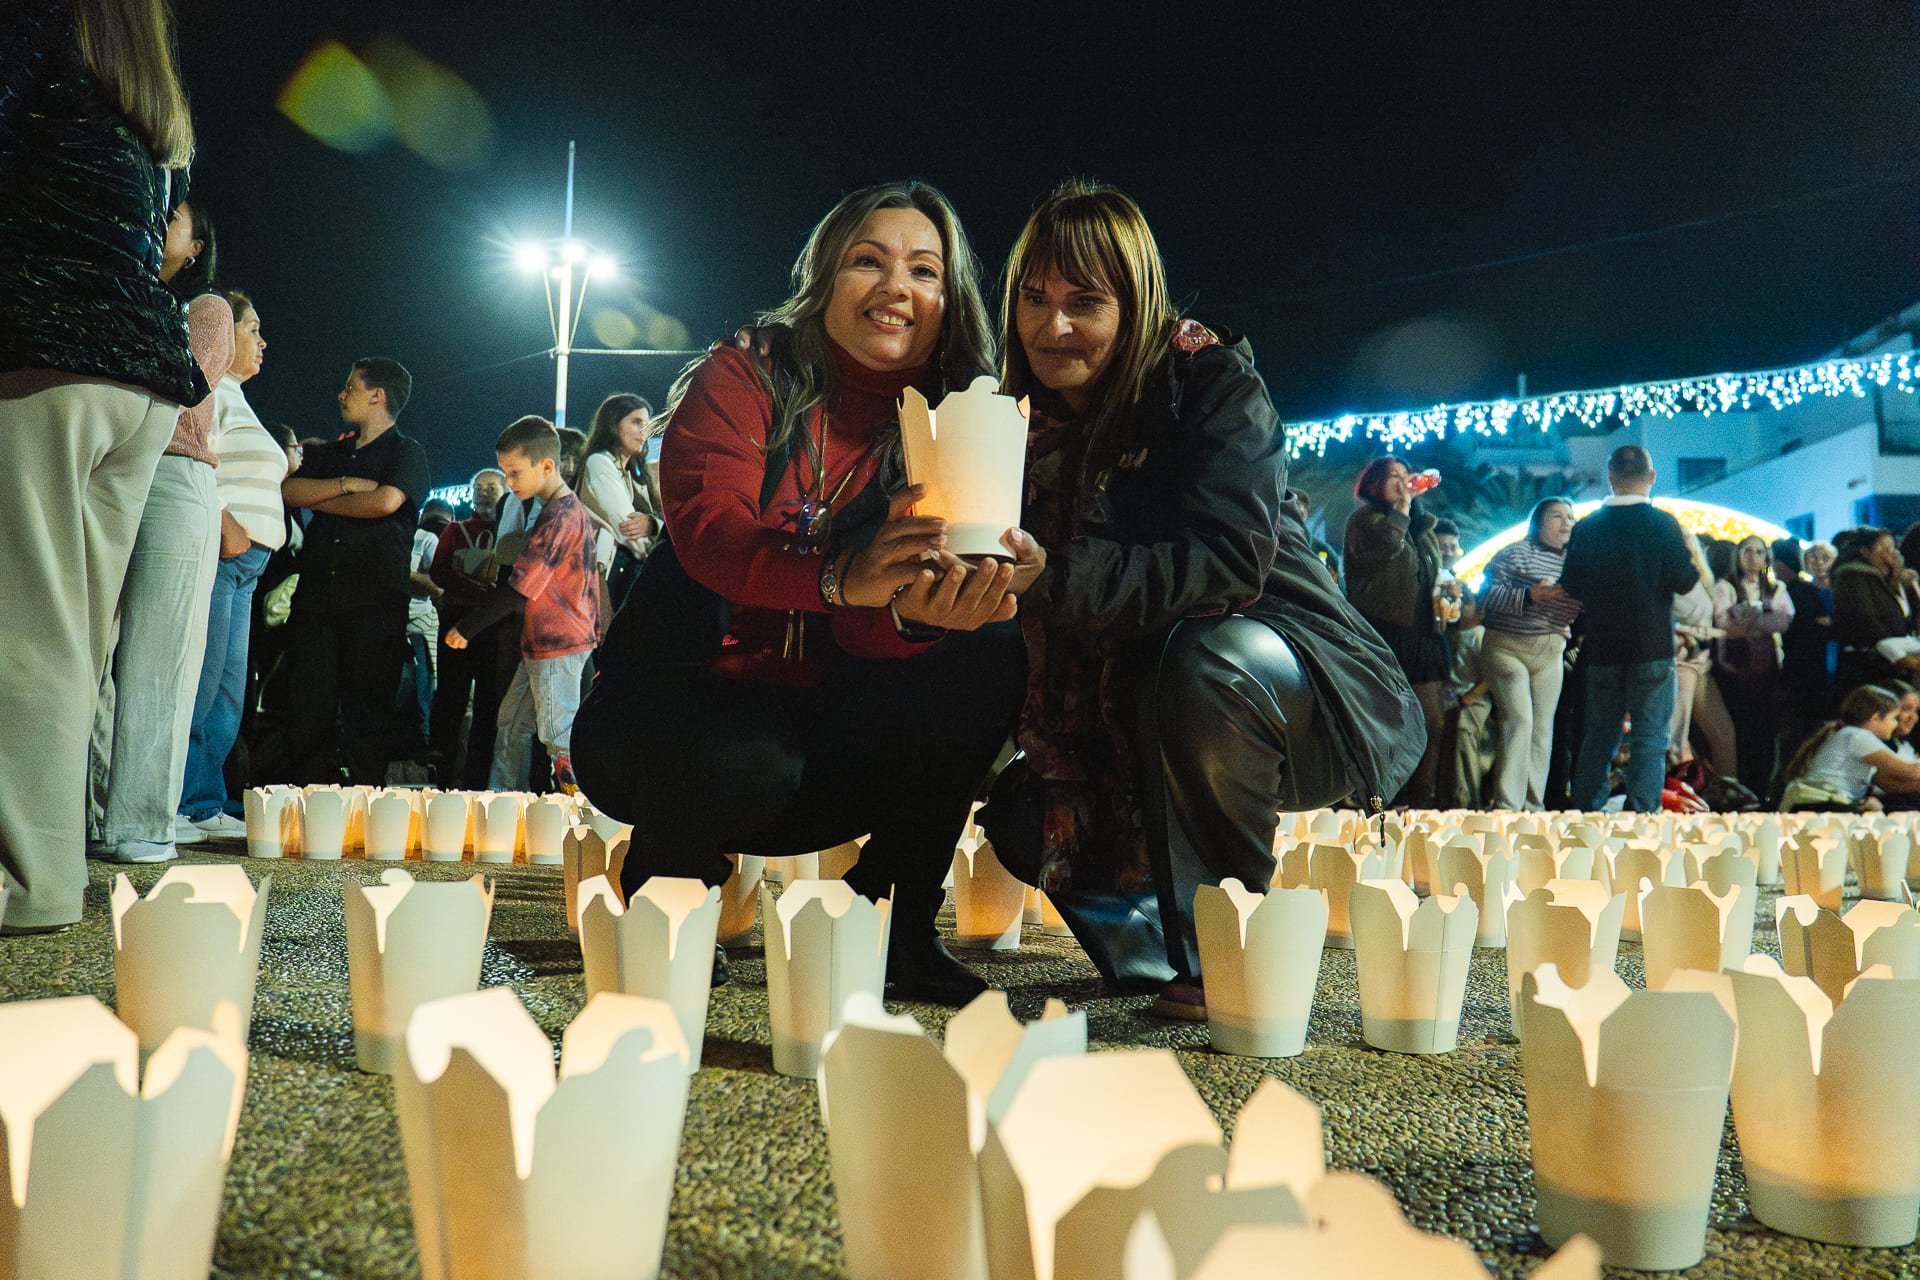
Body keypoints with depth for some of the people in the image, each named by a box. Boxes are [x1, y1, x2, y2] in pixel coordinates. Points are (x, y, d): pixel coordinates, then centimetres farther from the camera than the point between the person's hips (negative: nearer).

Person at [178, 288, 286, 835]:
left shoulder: (233, 397, 28)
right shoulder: (206, 387, -2)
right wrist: (226, 525, -21)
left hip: (241, 561, 10)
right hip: (214, 550, -10)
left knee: (229, 689, 8)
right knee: (199, 683, -11)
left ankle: (207, 805, 10)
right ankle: (173, 806, -8)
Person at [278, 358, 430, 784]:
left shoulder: (406, 452, 5)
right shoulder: (329, 454, 23)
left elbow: (386, 501, -14)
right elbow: (288, 489, 8)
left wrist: (319, 499, 1)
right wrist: (346, 484, -6)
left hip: (374, 603, -5)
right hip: (316, 598, 5)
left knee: (367, 712, -3)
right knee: (308, 708, 1)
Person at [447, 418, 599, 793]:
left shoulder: (560, 516, -18)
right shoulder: (569, 509, 14)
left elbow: (520, 589, -20)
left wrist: (465, 628, -14)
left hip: (559, 648, -10)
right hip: (543, 643, 10)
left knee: (558, 736, -7)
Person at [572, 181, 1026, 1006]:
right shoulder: (744, 381, -5)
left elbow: (869, 636, -13)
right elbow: (704, 524, -26)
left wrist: (916, 612, -40)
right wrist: (841, 576, -47)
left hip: (821, 731, 3)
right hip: (680, 701, -3)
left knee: (989, 653, -20)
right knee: (745, 761, -37)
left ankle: (895, 930, -7)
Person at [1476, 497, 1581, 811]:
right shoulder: (1515, 553, -6)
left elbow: (1579, 607, 22)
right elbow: (1486, 595, -15)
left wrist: (1566, 626, 0)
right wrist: (1531, 595, -25)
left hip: (1551, 652, 6)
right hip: (1508, 646, -6)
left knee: (1543, 726, 5)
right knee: (1519, 721, -15)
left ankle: (1534, 804, 13)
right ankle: (1507, 804, -12)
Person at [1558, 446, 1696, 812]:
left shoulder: (1585, 529, 1)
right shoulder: (1663, 524, -8)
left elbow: (1570, 587, 3)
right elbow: (1684, 580, -10)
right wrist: (1689, 549, 8)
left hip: (1602, 648, 4)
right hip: (1653, 647, -3)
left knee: (1599, 734, 14)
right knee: (1650, 736, 0)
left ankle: (1585, 808, 17)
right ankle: (1641, 811, -6)